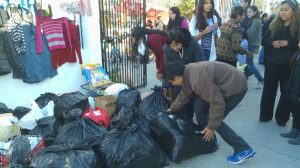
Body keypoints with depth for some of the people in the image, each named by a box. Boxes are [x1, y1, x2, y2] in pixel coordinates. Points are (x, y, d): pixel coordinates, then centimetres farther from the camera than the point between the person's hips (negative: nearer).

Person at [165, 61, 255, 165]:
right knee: (199, 106, 11)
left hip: (236, 86, -10)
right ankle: (206, 138, 27)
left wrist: (211, 127, -15)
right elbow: (184, 95, 18)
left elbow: (217, 103, -27)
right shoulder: (187, 73, 0)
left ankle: (244, 149, 2)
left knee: (213, 121, -6)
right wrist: (172, 109, 27)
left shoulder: (198, 79, -32)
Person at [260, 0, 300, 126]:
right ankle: (265, 115, 22)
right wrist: (272, 43, -12)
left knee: (286, 91, 8)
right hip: (272, 63, 3)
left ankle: (282, 118, 21)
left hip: (288, 65, -3)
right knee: (268, 90, 9)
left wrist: (288, 43, -22)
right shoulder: (274, 25, 7)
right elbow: (264, 41, 8)